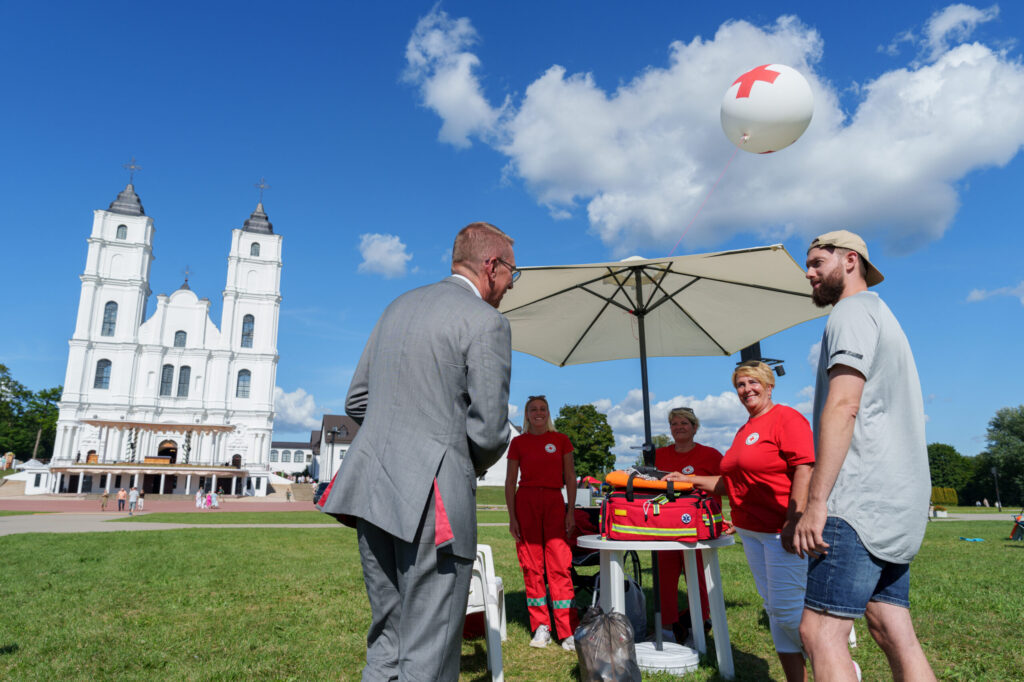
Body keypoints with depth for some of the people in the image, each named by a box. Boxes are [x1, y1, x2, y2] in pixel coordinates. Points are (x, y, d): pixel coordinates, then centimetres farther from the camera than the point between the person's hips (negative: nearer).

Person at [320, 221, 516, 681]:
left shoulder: (398, 307, 15)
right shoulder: (487, 322, -8)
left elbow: (356, 401, 17)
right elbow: (489, 431, -11)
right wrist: (473, 465, 10)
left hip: (372, 488, 8)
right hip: (433, 496, -8)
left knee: (388, 638, 20)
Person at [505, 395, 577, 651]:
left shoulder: (561, 440, 9)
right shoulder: (518, 442, 7)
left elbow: (570, 478, 9)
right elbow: (510, 482, 7)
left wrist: (571, 510, 0)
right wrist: (512, 517, 0)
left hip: (554, 502, 0)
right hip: (526, 502, 1)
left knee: (560, 565, -6)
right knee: (531, 566, 2)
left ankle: (567, 631, 0)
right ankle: (540, 626, 14)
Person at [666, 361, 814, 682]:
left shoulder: (786, 418, -9)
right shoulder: (743, 431, 18)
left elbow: (804, 469, -19)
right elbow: (732, 483, 24)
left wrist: (793, 521, -25)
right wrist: (691, 480, 18)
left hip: (782, 530, -9)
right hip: (750, 530, 9)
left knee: (787, 607, -6)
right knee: (773, 607, 12)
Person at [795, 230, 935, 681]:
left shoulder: (852, 312, -5)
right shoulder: (884, 317, 27)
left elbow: (842, 407, -18)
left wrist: (815, 501, -21)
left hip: (862, 499, -11)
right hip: (897, 506, 11)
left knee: (820, 632, -12)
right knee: (894, 635, 11)